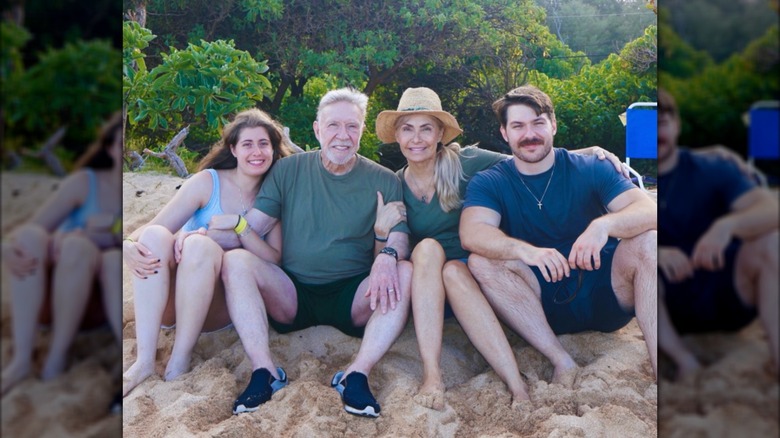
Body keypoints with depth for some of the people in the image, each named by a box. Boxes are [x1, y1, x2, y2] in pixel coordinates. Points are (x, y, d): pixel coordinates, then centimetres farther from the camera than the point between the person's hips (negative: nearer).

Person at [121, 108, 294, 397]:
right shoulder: (208, 182, 0)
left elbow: (274, 261, -6)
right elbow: (150, 229, -8)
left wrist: (239, 225, -19)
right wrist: (129, 245, -31)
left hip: (220, 306, 0)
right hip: (169, 301, 1)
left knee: (200, 244, -31)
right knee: (155, 235, -29)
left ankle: (179, 363, -27)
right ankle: (144, 361, -34)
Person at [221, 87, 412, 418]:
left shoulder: (383, 181, 4)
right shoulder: (289, 170, 6)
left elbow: (399, 235, -6)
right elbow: (251, 226, 1)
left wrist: (388, 255, -31)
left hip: (353, 299, -1)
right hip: (291, 297, 1)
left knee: (405, 272, -27)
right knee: (235, 261, -22)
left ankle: (357, 375, -32)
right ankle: (263, 372, -28)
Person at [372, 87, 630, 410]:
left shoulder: (465, 163, -4)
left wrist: (588, 152, -19)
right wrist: (382, 231, -16)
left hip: (474, 276, -1)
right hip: (424, 292, 1)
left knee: (453, 271, -34)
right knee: (428, 248, -29)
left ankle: (518, 388, -44)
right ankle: (431, 376, -39)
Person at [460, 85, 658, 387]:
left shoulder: (590, 170, 0)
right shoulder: (489, 183, 1)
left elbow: (649, 211, -14)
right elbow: (471, 233, -20)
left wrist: (604, 225, -36)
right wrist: (525, 251, -39)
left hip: (604, 294, 0)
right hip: (543, 306, 0)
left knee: (647, 241, -24)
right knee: (481, 262, -23)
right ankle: (563, 363, -29)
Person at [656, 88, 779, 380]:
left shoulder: (713, 170, -3)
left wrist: (727, 225, -41)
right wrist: (655, 253, -37)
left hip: (728, 297, 1)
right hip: (671, 310, 0)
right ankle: (685, 363, -28)